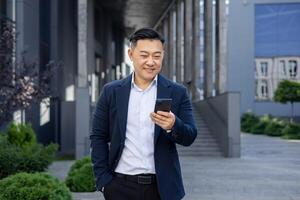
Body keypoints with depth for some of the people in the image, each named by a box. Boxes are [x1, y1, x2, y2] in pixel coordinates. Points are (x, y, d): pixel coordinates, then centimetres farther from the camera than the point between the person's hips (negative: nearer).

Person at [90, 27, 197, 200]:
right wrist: (104, 180, -3)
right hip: (121, 186, 0)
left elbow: (190, 137, -2)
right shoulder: (111, 92, 3)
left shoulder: (177, 93, 1)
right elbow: (98, 137, 5)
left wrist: (173, 125, -22)